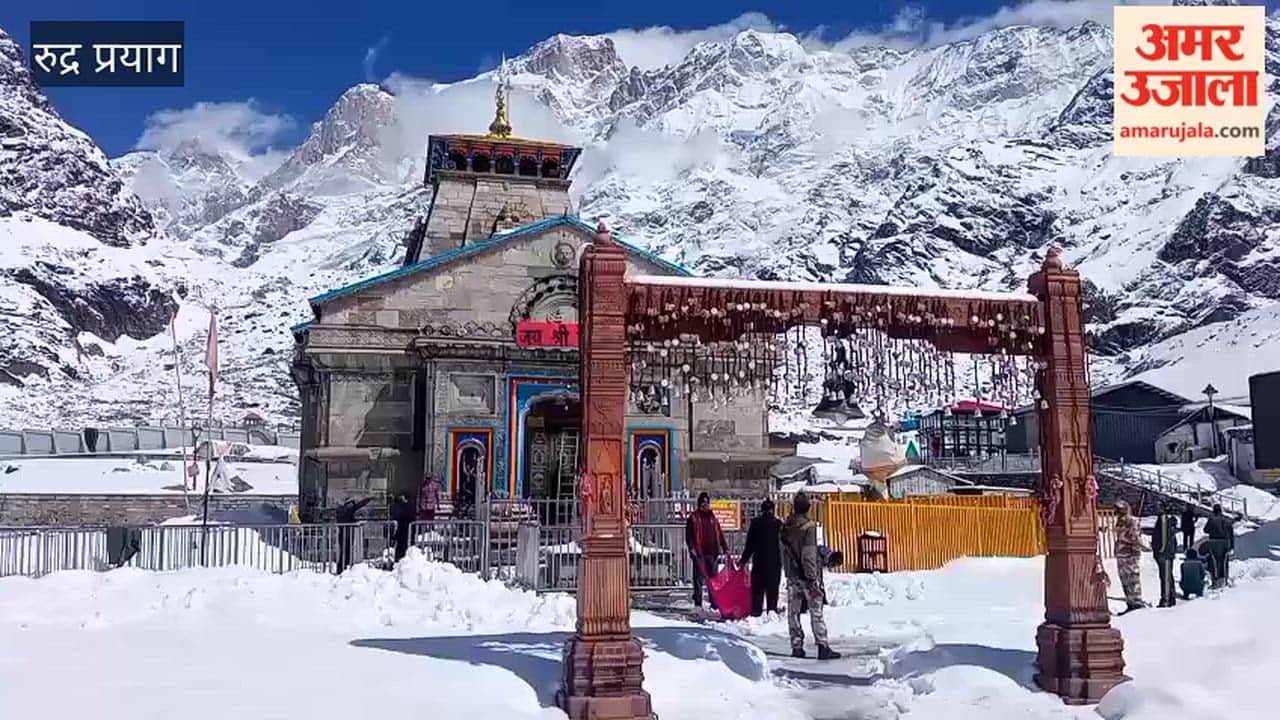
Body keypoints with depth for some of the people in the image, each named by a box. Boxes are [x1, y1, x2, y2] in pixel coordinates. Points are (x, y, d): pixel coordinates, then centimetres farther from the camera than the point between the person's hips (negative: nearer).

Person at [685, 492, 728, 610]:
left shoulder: (713, 517, 14)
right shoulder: (693, 517, 2)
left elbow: (720, 534, 17)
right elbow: (688, 534, -3)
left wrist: (725, 548, 12)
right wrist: (692, 548, -14)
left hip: (713, 552, 4)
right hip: (699, 553, -4)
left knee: (714, 578, 6)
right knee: (699, 578, 0)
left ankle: (714, 603, 11)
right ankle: (697, 603, 6)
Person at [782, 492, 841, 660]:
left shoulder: (786, 527, 5)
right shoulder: (809, 526, -13)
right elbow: (809, 555, -17)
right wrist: (812, 578, -15)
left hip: (792, 576, 5)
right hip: (807, 575, -5)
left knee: (793, 611, 9)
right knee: (816, 611, -2)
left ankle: (797, 646, 10)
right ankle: (823, 647, -4)